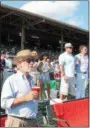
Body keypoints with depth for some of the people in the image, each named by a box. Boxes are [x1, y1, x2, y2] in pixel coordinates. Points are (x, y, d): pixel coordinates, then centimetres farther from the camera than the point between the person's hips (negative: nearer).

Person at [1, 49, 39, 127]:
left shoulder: (32, 80, 11)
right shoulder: (11, 80, -10)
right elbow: (4, 103, -18)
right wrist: (25, 98, -20)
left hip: (32, 122, 7)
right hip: (17, 122, -6)